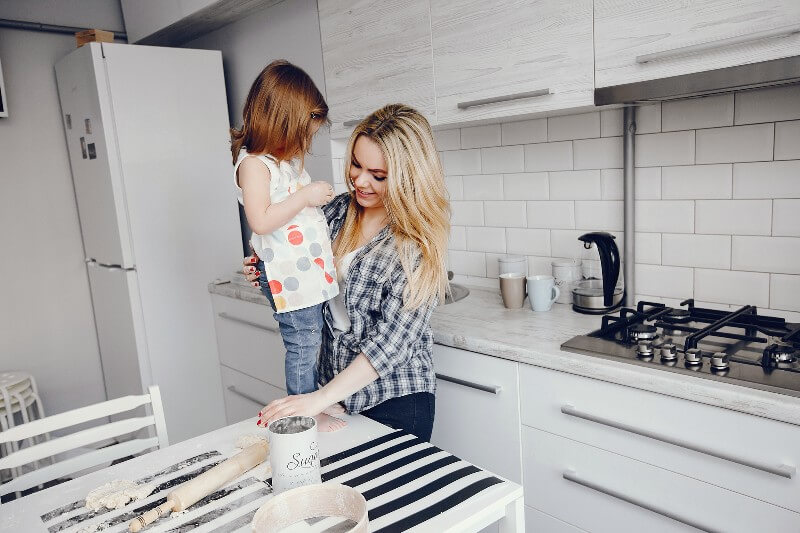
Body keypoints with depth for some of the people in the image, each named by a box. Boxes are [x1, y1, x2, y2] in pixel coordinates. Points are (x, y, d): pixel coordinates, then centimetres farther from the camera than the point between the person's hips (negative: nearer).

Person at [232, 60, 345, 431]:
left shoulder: (287, 160, 17)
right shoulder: (253, 162, -12)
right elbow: (260, 220, -22)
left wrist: (319, 197, 15)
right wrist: (305, 196, -19)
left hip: (313, 270, 9)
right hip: (287, 275, -9)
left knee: (312, 344, 15)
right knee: (303, 347, 1)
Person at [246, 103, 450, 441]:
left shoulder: (419, 242, -18)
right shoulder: (338, 210, -1)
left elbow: (393, 339, -23)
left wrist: (321, 398, -27)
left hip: (396, 401, -5)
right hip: (335, 382, 5)